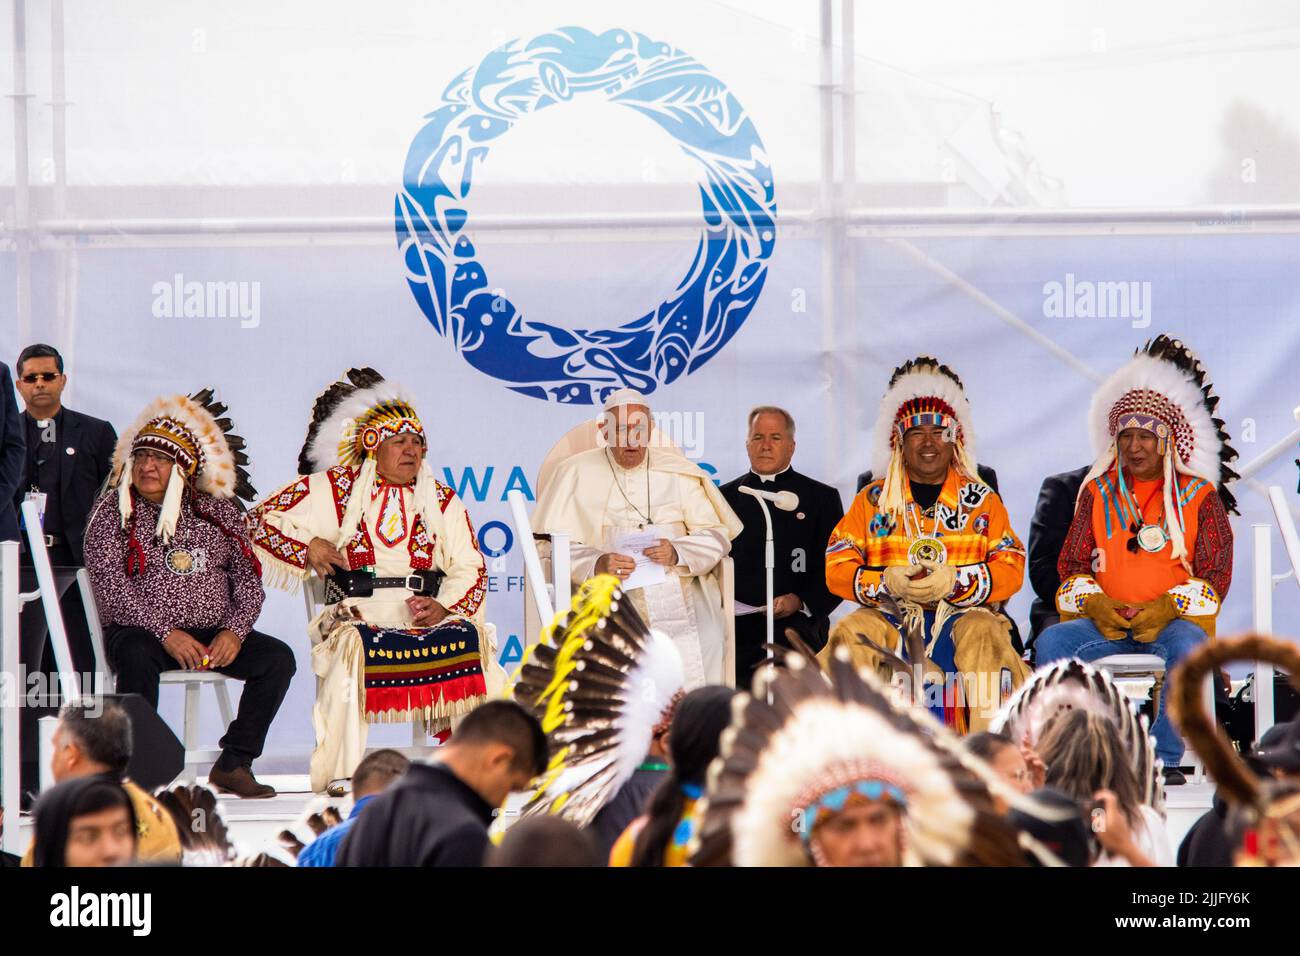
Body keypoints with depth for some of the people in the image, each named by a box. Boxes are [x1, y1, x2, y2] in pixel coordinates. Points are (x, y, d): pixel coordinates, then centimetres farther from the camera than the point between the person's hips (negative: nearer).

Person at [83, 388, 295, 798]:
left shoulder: (218, 510, 10)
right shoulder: (113, 511, 1)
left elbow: (247, 575, 8)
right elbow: (110, 586, -10)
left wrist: (234, 630, -11)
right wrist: (166, 632, -21)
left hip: (214, 632, 4)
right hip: (138, 630, -4)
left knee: (277, 657, -16)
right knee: (138, 658, -37)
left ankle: (233, 764, -12)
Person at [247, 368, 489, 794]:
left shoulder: (441, 499, 17)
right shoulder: (334, 488, 10)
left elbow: (469, 566, 10)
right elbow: (262, 519, 12)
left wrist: (444, 607, -9)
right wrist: (307, 547, -4)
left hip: (426, 614, 2)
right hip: (357, 613, -2)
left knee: (470, 639, -29)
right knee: (350, 645, -37)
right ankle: (338, 771, -35)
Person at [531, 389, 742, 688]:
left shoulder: (678, 472, 14)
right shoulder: (575, 474, 9)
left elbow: (716, 536, 10)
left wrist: (678, 554, -11)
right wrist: (595, 564, -17)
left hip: (677, 585, 2)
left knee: (705, 641, -28)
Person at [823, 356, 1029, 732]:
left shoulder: (981, 499, 14)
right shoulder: (873, 500, 16)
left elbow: (1011, 568, 3)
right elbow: (837, 569, 7)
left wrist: (954, 581, -15)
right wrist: (888, 582, -13)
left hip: (961, 616, -1)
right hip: (890, 616, 1)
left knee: (984, 635, -34)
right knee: (851, 633, -30)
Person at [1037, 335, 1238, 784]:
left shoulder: (1199, 497, 8)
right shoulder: (1098, 493, 16)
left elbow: (1215, 572, 1)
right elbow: (1072, 563, 13)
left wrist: (1167, 608, -15)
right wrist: (1095, 604, -8)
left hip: (1173, 620, -3)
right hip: (1104, 621, 3)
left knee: (1187, 645, -38)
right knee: (1052, 641, -27)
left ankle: (1166, 759, -30)